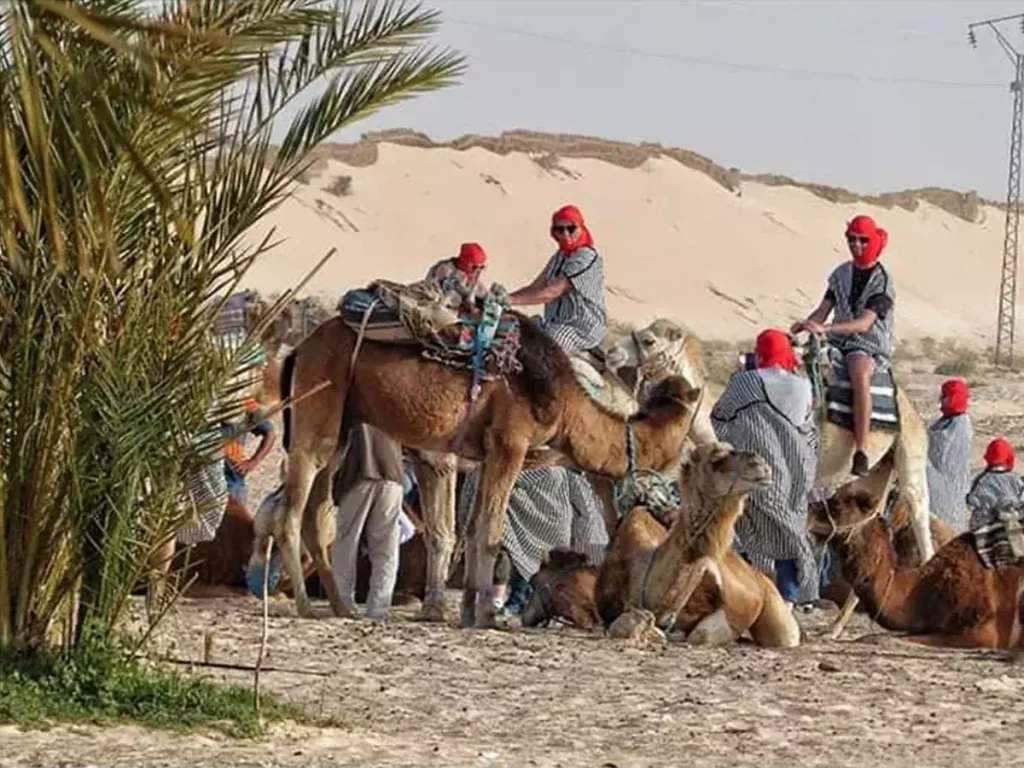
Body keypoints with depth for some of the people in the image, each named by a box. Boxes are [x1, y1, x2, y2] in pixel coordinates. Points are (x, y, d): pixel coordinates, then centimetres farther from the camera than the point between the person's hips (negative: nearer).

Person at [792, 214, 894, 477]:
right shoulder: (842, 273, 13)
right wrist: (803, 326, -10)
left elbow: (864, 324, -19)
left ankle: (861, 452, -40)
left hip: (869, 348, -7)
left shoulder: (881, 281, -7)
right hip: (838, 343, 7)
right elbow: (822, 311, 12)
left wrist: (824, 328, -30)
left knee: (860, 373, -40)